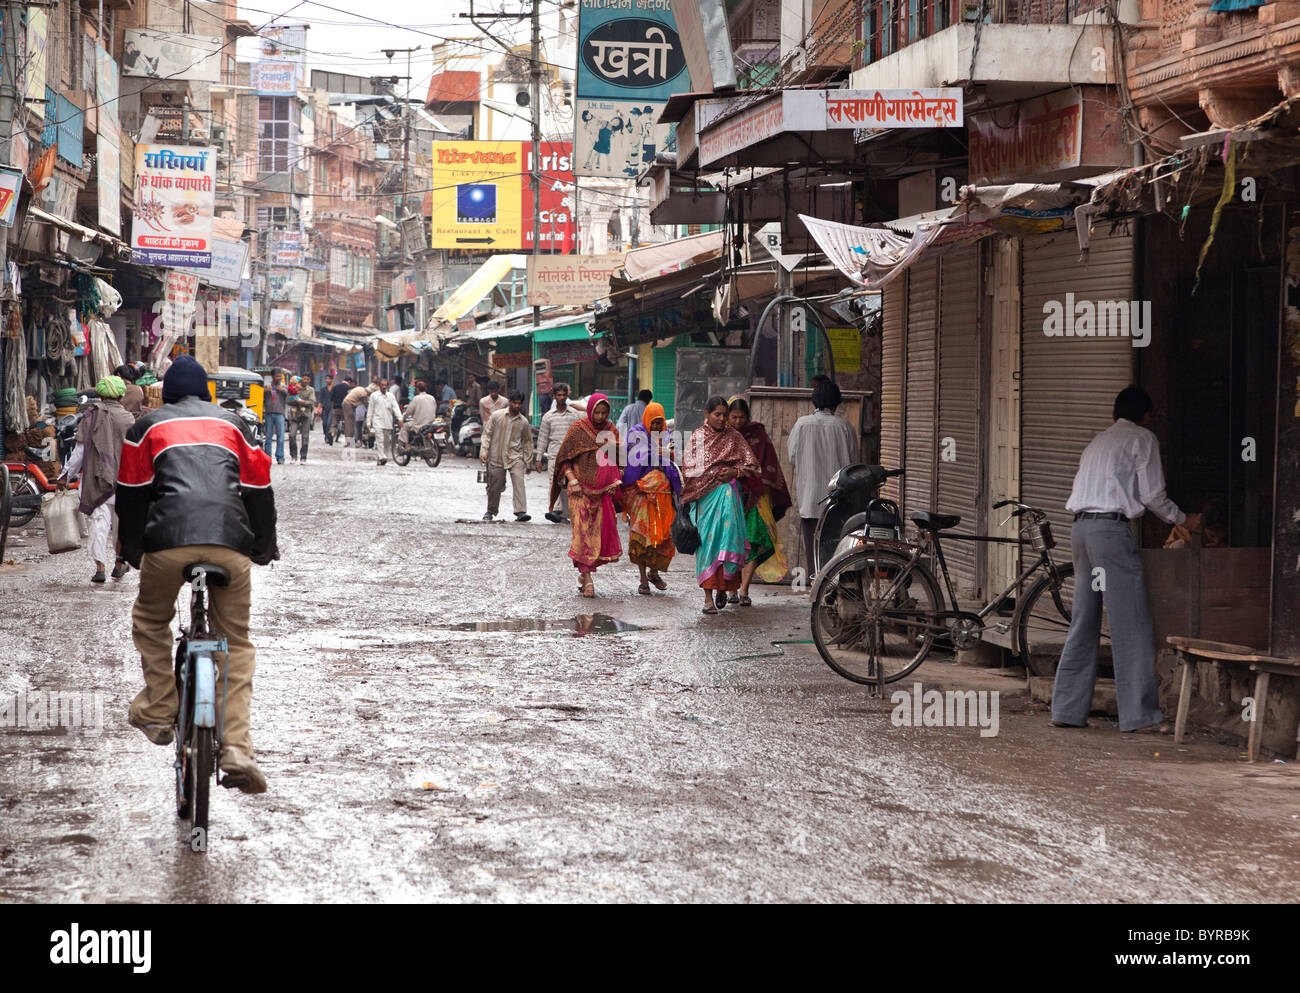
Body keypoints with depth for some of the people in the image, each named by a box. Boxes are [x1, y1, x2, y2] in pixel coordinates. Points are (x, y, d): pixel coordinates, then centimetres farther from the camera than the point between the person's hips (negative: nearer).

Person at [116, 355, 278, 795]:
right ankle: (236, 749, -4)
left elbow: (131, 494, 19)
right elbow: (259, 489, 25)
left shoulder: (147, 426, 20)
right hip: (230, 542, 1)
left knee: (150, 623, 26)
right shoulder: (232, 424, 24)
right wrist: (265, 548, 37)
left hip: (169, 539, -1)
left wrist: (131, 552, 31)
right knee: (236, 643, 9)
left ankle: (158, 711, 16)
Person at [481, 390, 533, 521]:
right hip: (496, 457, 0)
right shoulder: (497, 416, 1)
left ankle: (521, 512, -26)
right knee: (494, 486, 7)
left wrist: (528, 461, 14)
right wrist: (484, 451, -6)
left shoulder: (523, 422, 5)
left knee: (519, 482, -18)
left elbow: (527, 441, 14)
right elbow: (487, 434, 4)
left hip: (515, 457, 0)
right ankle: (491, 511, 28)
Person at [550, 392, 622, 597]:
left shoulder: (611, 430, 9)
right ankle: (587, 579, -7)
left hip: (604, 490, 4)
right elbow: (563, 458, 0)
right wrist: (572, 480, -13)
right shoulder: (578, 429, -1)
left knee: (603, 532, 3)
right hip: (581, 490, -4)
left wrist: (615, 481, 3)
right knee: (584, 532, -8)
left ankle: (584, 572, 20)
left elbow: (618, 459, 17)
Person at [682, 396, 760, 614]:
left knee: (727, 536, -12)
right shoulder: (697, 437, 8)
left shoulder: (733, 436, 8)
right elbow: (689, 469, 7)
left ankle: (722, 587, 5)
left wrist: (735, 472, -9)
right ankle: (708, 596, -5)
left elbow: (751, 464, 8)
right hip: (704, 496, 0)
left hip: (727, 493, 0)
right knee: (706, 540, -5)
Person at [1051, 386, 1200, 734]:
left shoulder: (1097, 442, 25)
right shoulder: (1142, 439, 4)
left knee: (1083, 623, 11)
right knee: (1131, 625, -6)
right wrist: (1183, 520, 14)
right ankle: (1140, 715, -9)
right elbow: (1152, 495, -2)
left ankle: (1067, 709, 10)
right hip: (1112, 528, -8)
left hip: (1081, 527, 8)